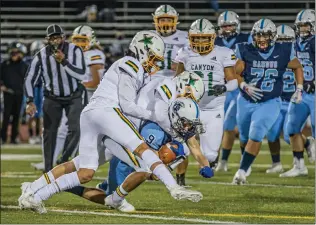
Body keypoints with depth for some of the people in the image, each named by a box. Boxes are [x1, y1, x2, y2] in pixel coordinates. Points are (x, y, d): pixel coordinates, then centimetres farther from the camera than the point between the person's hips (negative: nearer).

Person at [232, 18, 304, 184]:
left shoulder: (283, 52, -7)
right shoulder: (245, 51, -9)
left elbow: (297, 67, 11)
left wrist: (299, 89, 7)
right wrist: (244, 86, -22)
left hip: (270, 103, -2)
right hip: (246, 102, 2)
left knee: (256, 135, -19)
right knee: (245, 137, 16)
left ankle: (242, 171, -17)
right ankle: (246, 162, 43)